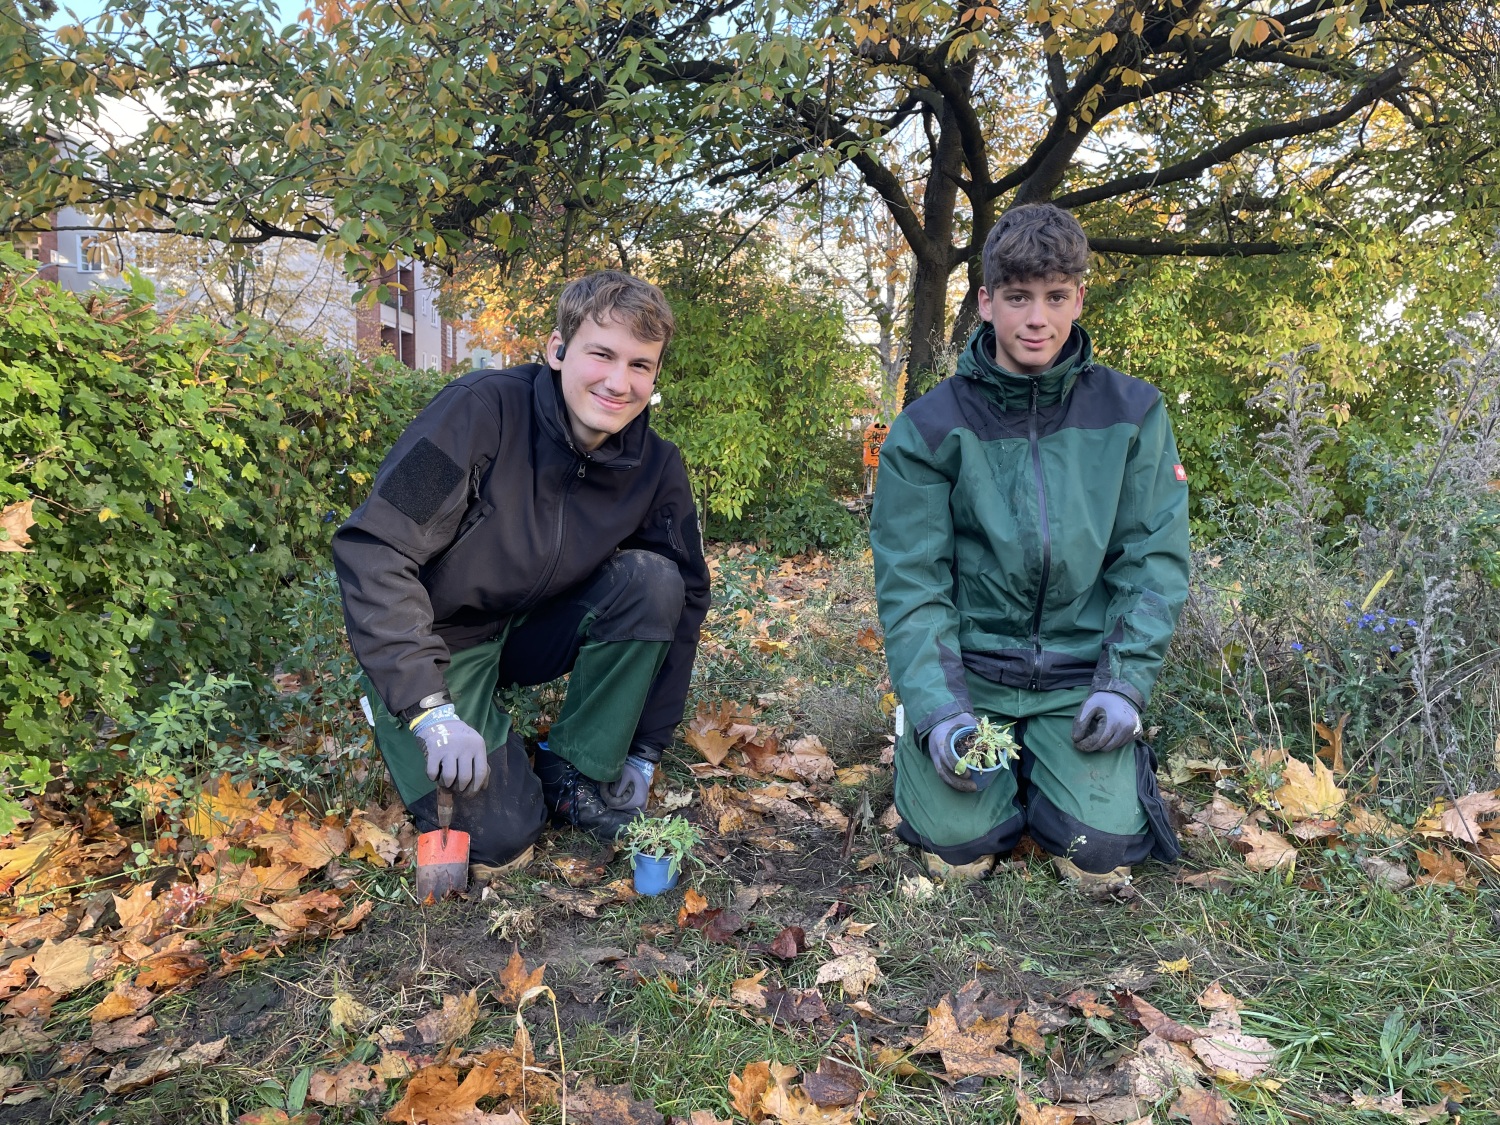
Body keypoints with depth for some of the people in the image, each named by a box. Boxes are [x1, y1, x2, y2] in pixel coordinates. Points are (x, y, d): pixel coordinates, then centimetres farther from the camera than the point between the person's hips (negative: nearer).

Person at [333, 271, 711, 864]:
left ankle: (576, 772, -6)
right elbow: (373, 550, -27)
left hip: (531, 632, 5)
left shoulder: (656, 467, -11)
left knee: (654, 582, -21)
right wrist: (431, 709, -32)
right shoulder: (482, 409, -25)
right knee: (501, 833, -18)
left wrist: (644, 752, -4)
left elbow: (684, 600, -1)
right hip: (441, 638, -4)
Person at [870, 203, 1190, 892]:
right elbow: (909, 579, -7)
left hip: (1079, 675, 1)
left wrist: (1125, 681, -10)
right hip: (967, 667, -1)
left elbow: (1155, 559, 1)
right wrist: (937, 708, -17)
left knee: (1102, 852, -12)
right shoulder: (931, 424, -6)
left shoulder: (1131, 414, -1)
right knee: (958, 847, -14)